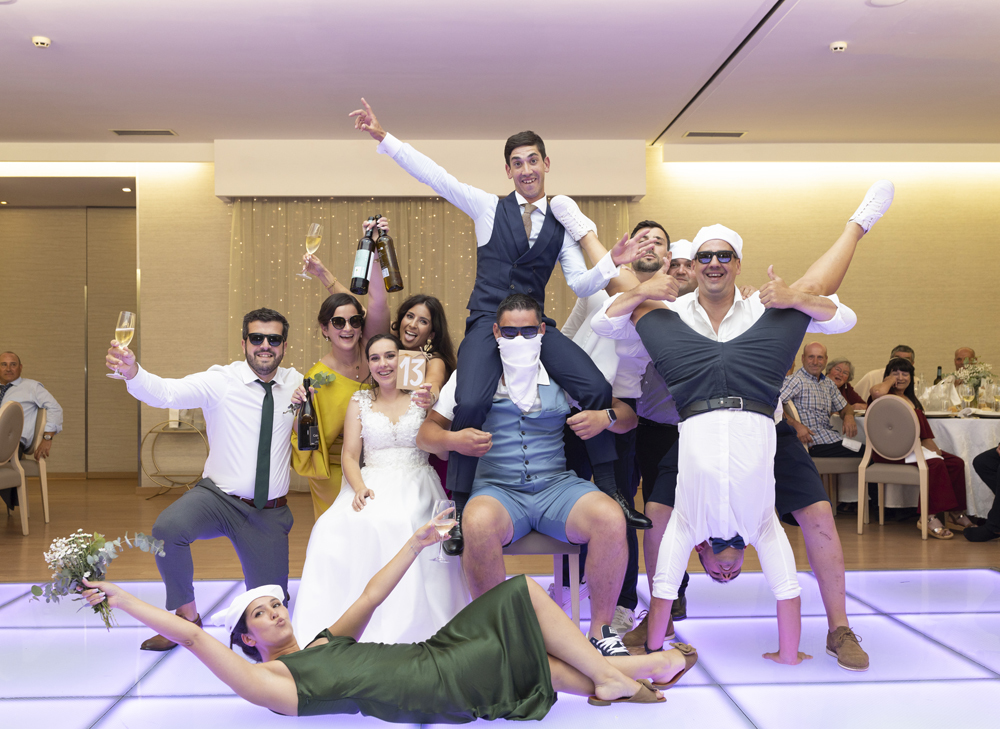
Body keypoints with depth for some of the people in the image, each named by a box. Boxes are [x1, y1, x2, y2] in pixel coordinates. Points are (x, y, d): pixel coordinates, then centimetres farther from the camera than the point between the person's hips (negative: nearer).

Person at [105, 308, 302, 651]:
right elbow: (165, 392, -23)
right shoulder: (220, 380, -10)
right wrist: (132, 371, -46)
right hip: (217, 497, -2)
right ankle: (187, 617, -10)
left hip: (270, 513, 3)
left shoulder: (296, 384, 2)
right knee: (167, 528, -34)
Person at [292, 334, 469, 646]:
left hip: (416, 481, -2)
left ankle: (405, 628, -29)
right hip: (372, 483, 2)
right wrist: (359, 488, -11)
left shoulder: (422, 396, 11)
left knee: (400, 525, -37)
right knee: (335, 526, -31)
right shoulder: (360, 401, 16)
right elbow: (350, 455, 9)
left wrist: (430, 409, -15)